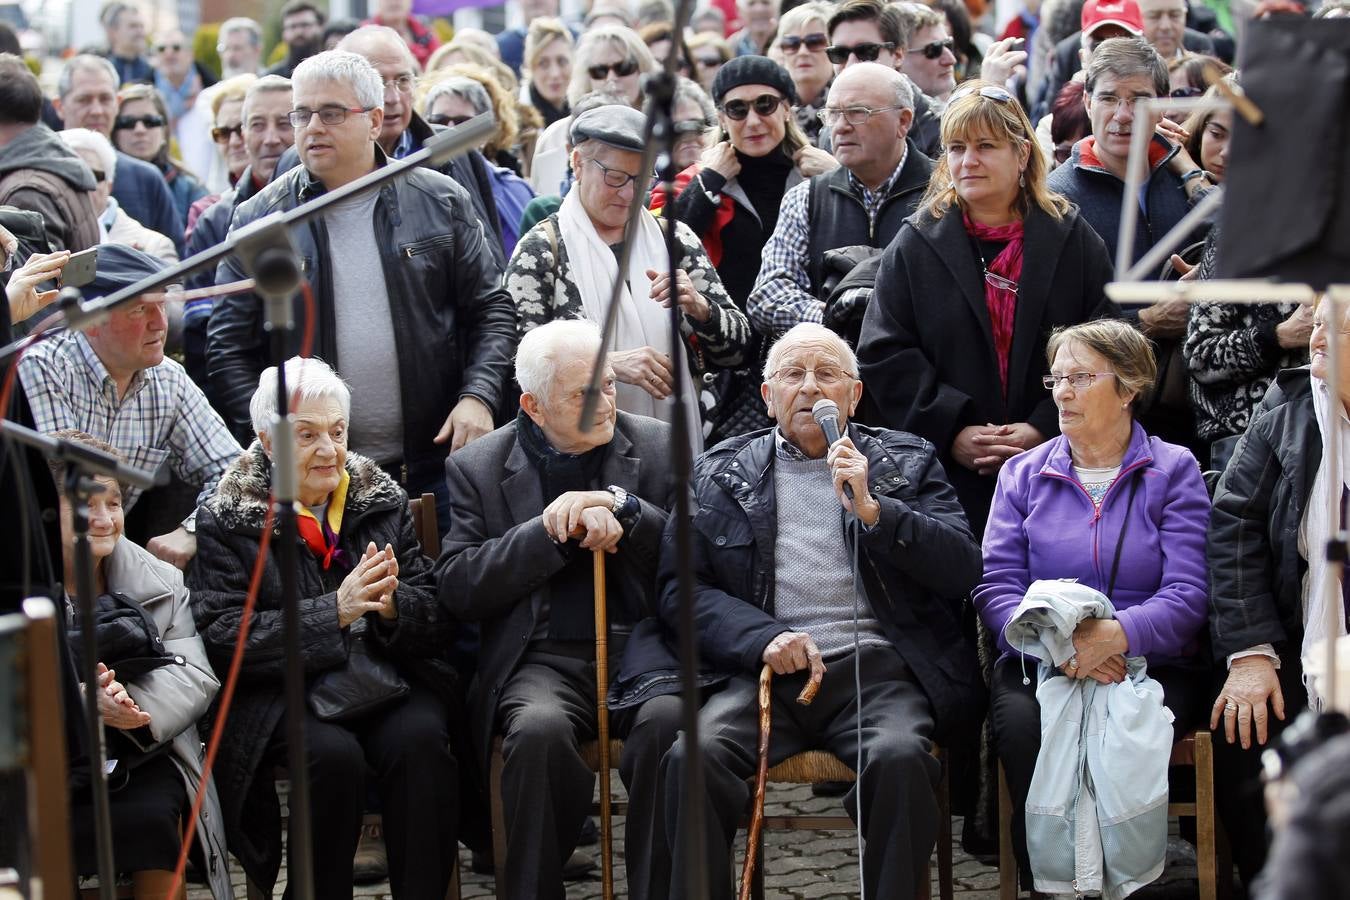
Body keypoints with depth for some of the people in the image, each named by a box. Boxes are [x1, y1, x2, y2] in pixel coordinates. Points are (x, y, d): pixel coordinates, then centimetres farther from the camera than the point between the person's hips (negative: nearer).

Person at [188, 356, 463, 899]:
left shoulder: (382, 501, 13)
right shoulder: (226, 521, 3)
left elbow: (440, 620, 9)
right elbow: (225, 637, -9)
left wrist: (391, 605, -16)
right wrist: (335, 611, -18)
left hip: (390, 679, 3)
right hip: (287, 692, -3)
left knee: (420, 739, -29)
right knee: (334, 753, -32)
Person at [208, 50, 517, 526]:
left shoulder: (440, 202, 5)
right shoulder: (259, 220, 3)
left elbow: (491, 310, 8)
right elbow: (228, 348, 3)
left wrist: (478, 396, -8)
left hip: (434, 465, 1)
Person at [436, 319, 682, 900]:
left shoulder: (662, 448, 10)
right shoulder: (477, 469, 9)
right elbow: (457, 590, 1)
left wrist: (622, 507, -12)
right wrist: (548, 531, -9)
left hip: (643, 648, 0)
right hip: (544, 658, 0)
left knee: (669, 721, -33)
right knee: (539, 729, -33)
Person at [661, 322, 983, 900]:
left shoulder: (907, 464, 16)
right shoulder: (718, 474, 17)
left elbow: (963, 568, 5)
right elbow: (681, 588, 9)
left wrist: (871, 509, -8)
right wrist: (765, 637, -9)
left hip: (875, 667, -1)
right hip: (768, 672, 1)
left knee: (901, 756, -33)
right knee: (694, 754, -29)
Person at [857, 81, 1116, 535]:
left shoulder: (1074, 240, 8)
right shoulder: (915, 246, 8)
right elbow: (884, 357, 1)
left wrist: (1043, 430, -11)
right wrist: (952, 432, -11)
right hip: (947, 477, 0)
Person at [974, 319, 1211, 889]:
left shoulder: (1175, 471, 8)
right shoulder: (1023, 473, 16)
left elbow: (1187, 595, -5)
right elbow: (996, 585, 4)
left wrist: (1112, 635, -24)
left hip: (1151, 665, -2)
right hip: (1040, 668, 2)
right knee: (1023, 725, -32)